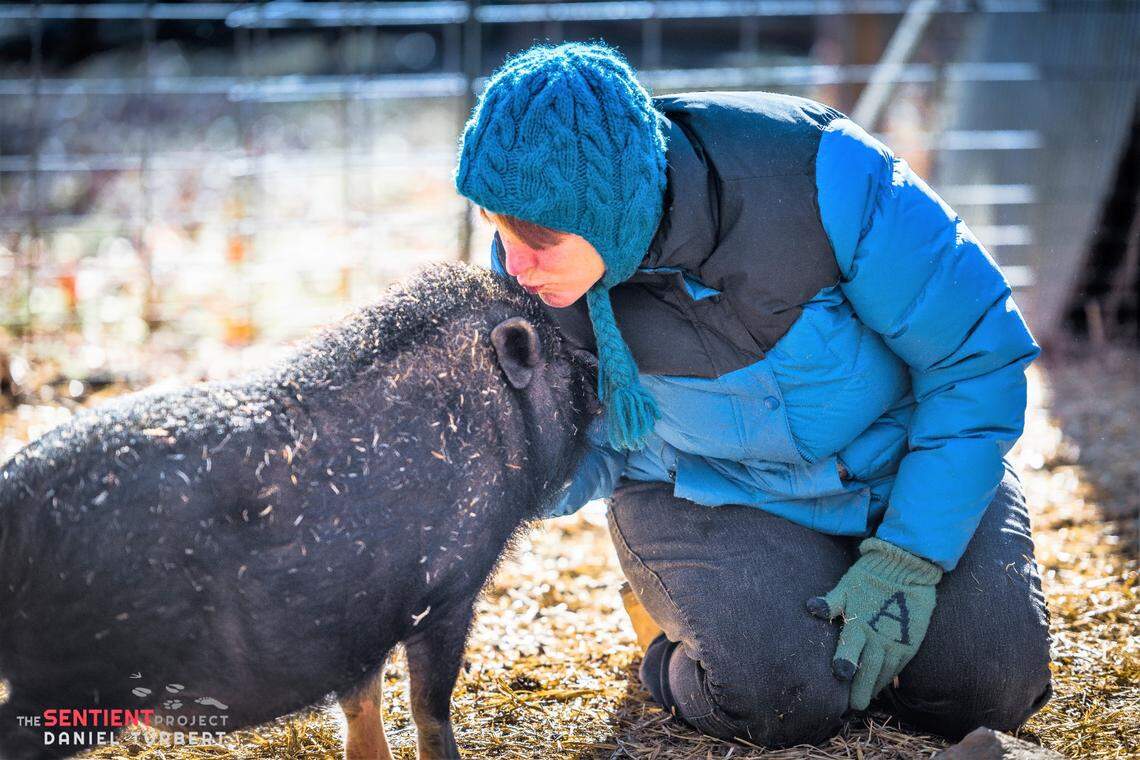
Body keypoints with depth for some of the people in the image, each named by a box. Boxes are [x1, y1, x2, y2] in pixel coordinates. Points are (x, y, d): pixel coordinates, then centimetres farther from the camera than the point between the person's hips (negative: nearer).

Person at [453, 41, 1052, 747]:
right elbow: (589, 456, -7)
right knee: (780, 696, -27)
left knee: (986, 684, -17)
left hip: (904, 464, 0)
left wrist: (907, 558, -22)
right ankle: (667, 614, 6)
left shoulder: (819, 172, -32)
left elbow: (979, 353, -20)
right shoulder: (533, 268, -21)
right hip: (704, 493, 0)